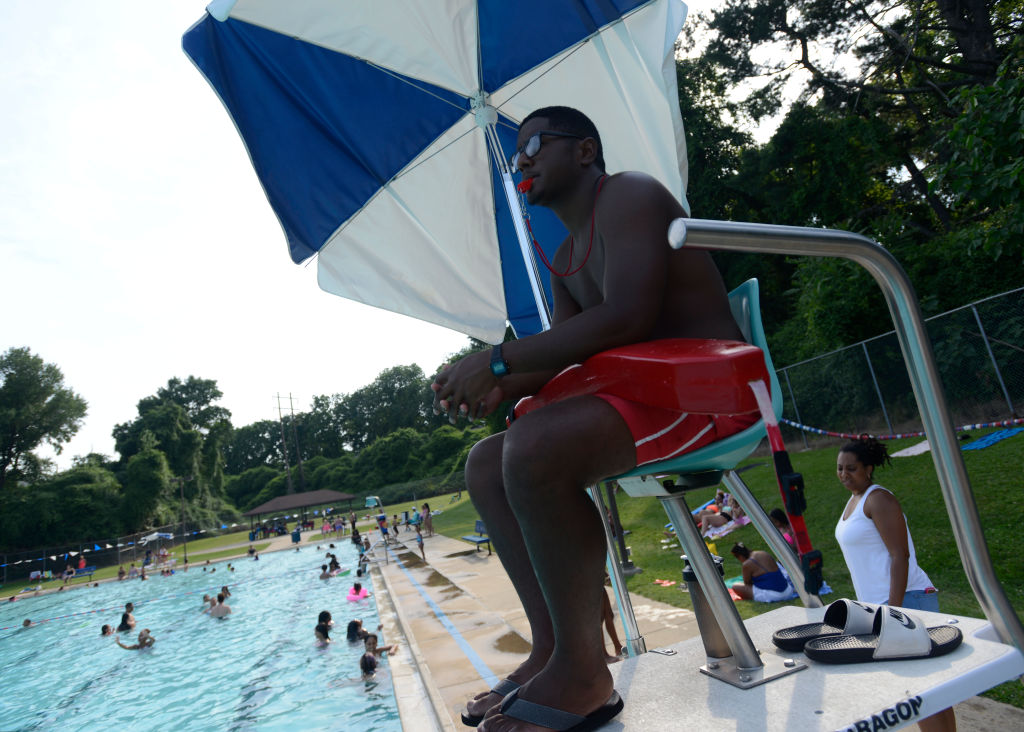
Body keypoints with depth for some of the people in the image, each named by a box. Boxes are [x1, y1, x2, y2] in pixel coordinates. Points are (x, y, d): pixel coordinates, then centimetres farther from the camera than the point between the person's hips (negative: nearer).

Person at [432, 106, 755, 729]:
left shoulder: (628, 194, -8)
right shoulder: (567, 259, 21)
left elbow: (627, 318, -23)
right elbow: (567, 355, 18)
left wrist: (499, 361, -21)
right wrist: (500, 388, -3)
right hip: (648, 396, 10)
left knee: (534, 446, -33)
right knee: (486, 463, 6)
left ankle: (583, 672, -17)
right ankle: (552, 649, 2)